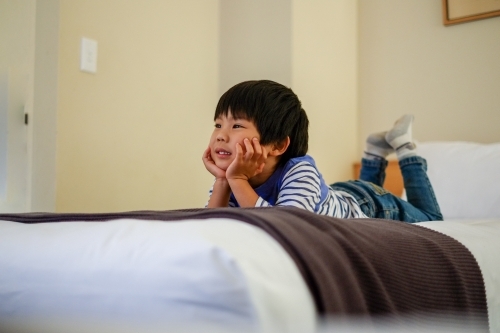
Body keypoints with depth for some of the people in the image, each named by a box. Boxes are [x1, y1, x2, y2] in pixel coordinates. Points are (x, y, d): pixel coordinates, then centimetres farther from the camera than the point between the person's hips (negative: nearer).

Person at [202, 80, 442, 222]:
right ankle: (376, 153, 42)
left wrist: (238, 180, -55)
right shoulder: (234, 180, -26)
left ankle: (404, 149, 29)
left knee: (431, 220, 25)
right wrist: (222, 181, -42)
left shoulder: (300, 172, -44)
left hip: (374, 206, -5)